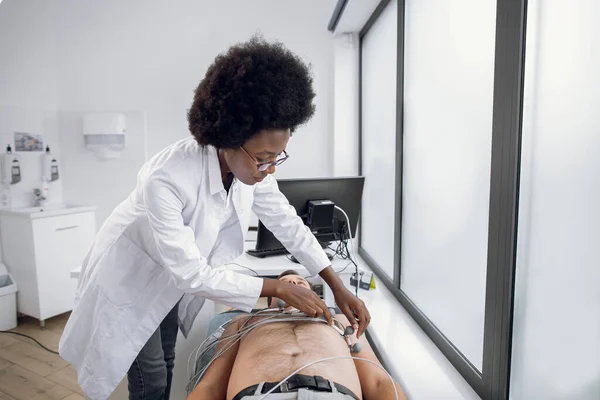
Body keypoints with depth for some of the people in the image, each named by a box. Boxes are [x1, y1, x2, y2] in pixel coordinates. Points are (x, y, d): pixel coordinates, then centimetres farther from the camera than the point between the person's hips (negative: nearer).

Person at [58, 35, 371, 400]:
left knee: (167, 363, 18)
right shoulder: (166, 178, -39)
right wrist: (278, 288, -28)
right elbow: (191, 273, -33)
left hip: (179, 276, 5)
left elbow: (288, 223, -9)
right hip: (134, 273, -5)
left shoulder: (252, 165, -20)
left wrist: (338, 287, -10)